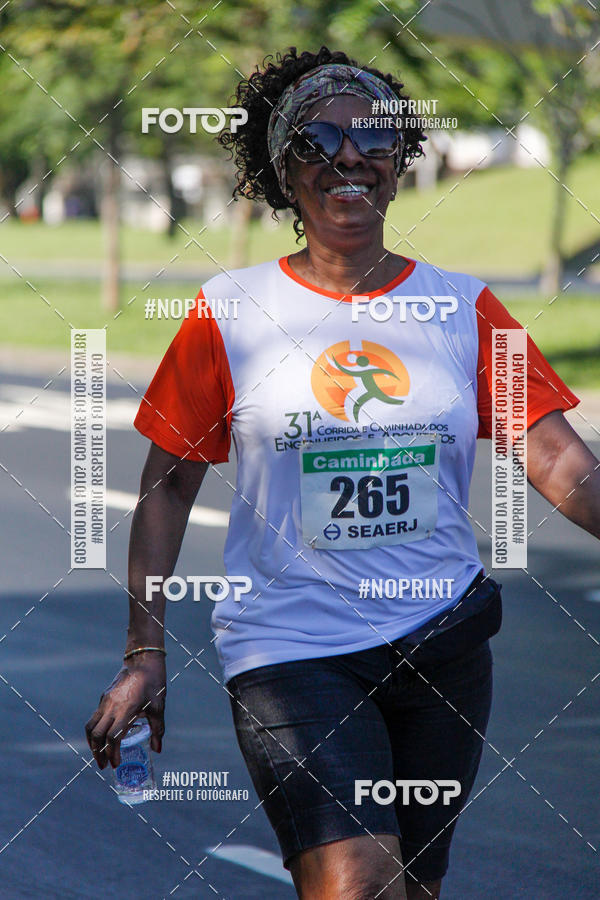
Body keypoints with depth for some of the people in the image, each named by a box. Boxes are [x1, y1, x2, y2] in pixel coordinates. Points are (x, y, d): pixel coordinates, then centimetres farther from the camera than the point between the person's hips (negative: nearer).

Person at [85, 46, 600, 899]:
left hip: (441, 642, 3)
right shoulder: (230, 313, 0)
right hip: (290, 650, -3)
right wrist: (145, 656, -1)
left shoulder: (465, 310, 5)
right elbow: (168, 484, 4)